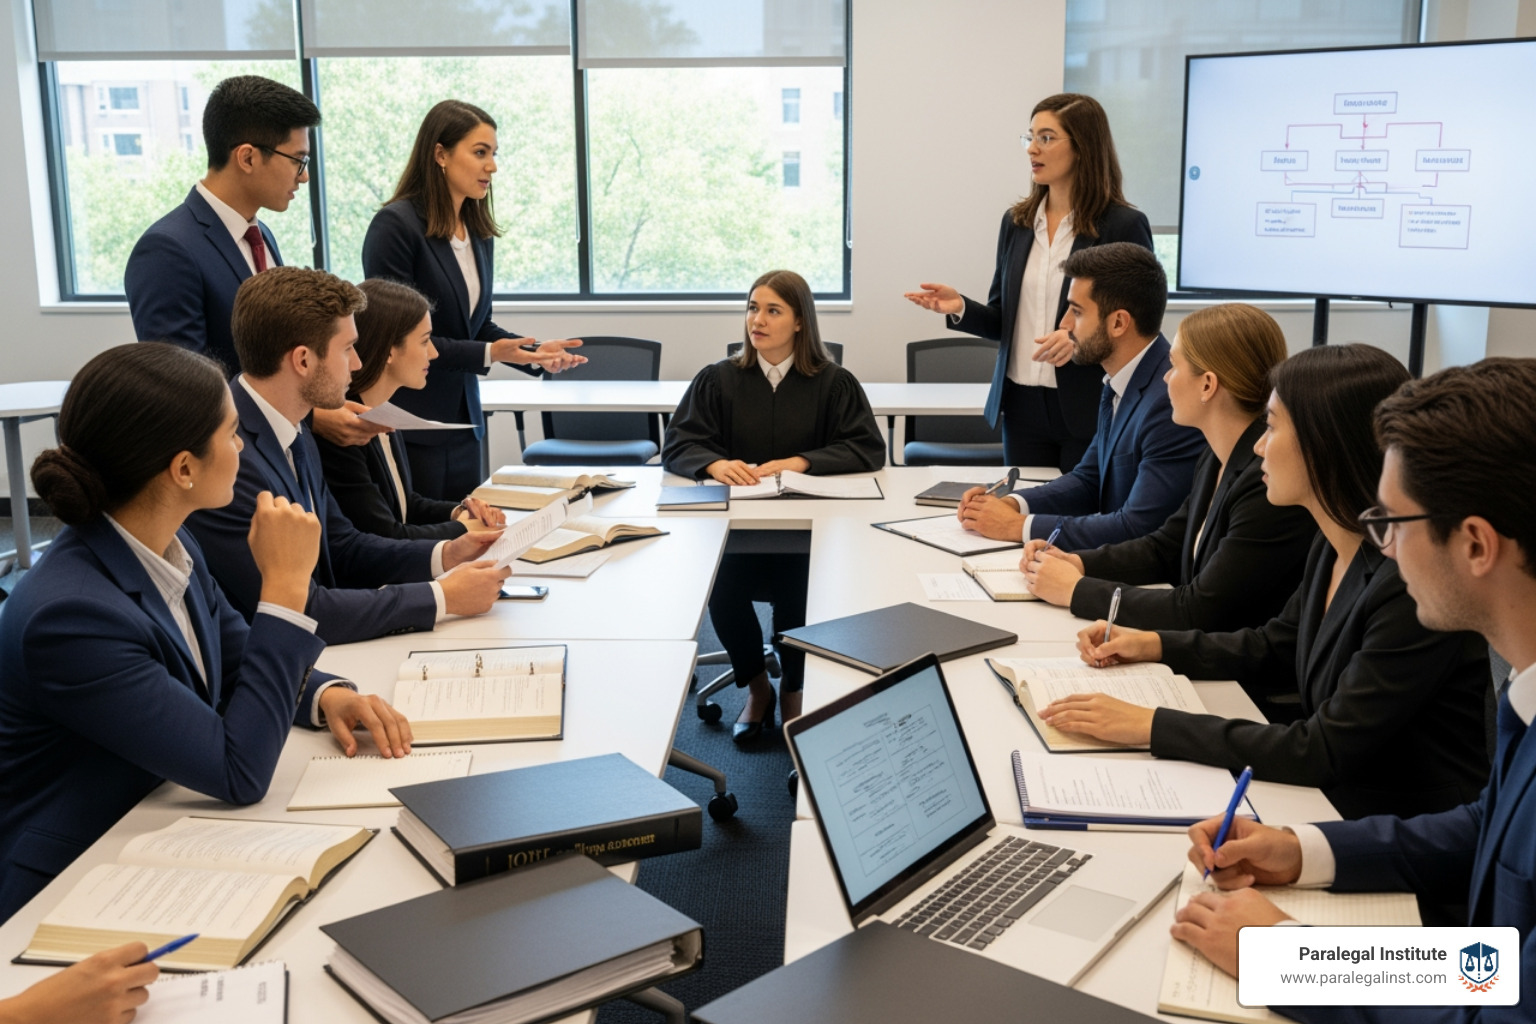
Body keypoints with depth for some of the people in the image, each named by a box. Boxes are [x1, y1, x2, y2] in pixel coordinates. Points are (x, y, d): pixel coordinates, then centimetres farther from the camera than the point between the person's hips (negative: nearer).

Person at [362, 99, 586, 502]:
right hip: (411, 426, -7)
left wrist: (536, 352, -2)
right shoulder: (396, 224, -13)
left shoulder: (479, 233, 10)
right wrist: (487, 354, -22)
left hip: (463, 421, 7)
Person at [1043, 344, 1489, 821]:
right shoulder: (1333, 547, 2)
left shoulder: (1419, 583, -26)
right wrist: (1154, 645, 7)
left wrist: (1151, 726, -25)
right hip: (1335, 805, 8)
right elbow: (1275, 647, 19)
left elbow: (1323, 752, -25)